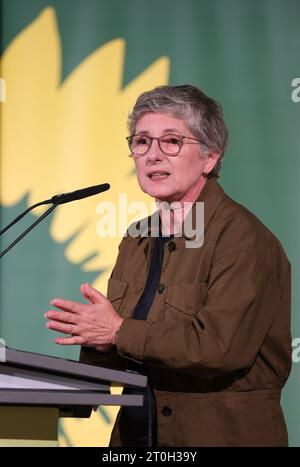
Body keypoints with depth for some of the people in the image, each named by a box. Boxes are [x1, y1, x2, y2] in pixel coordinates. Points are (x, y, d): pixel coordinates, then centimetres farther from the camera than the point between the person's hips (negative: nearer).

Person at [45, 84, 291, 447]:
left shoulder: (243, 238, -10)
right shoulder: (136, 240, 13)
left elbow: (219, 346, -22)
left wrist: (120, 332, -13)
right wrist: (95, 339, -8)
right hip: (134, 436, 5)